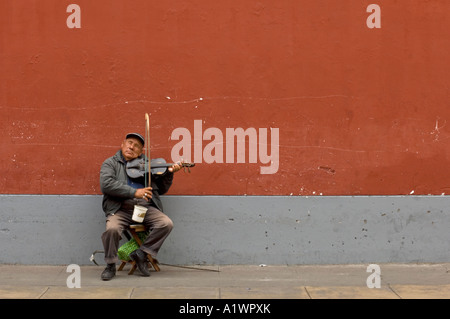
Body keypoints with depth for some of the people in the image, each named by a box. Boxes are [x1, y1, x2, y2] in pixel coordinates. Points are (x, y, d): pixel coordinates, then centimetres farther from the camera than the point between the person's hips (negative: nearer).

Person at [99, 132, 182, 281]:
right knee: (112, 228, -32)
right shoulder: (111, 163, 10)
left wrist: (169, 173, 1)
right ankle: (110, 265, -7)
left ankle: (141, 253, -5)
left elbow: (161, 189, 20)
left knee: (166, 223, -21)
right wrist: (134, 192, -17)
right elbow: (106, 185, -10)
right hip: (120, 209, -3)